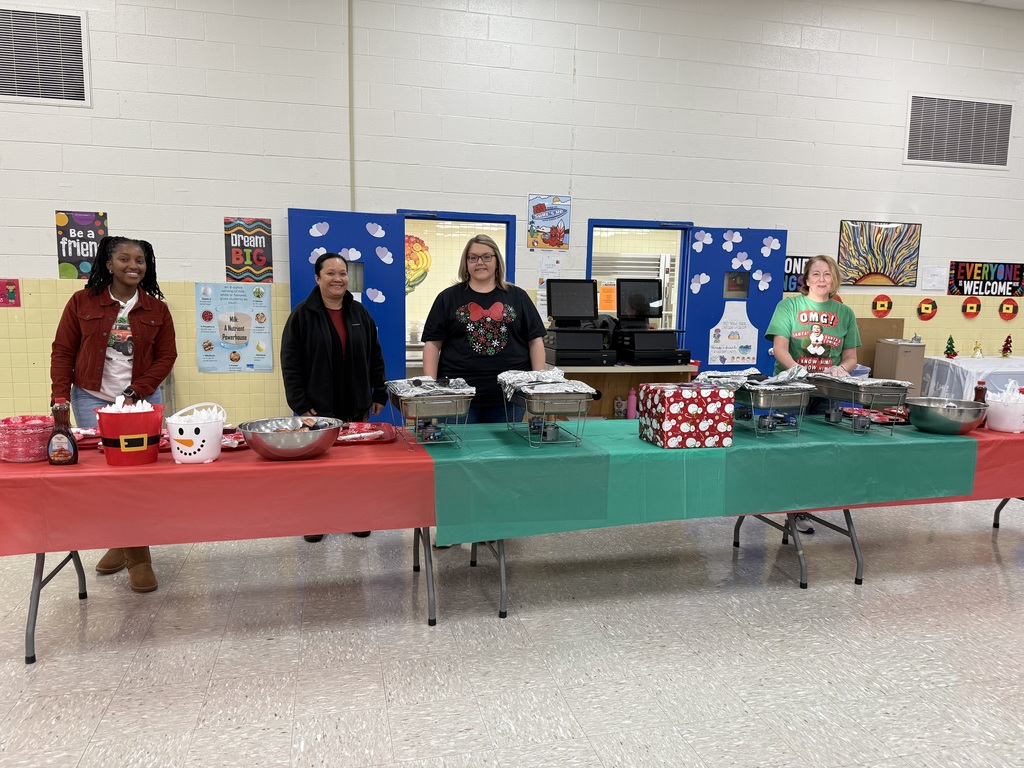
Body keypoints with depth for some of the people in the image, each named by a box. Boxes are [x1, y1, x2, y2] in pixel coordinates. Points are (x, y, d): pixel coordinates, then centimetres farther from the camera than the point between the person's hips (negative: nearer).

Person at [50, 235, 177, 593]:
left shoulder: (156, 309, 1)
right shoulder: (83, 302, 0)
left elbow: (166, 356, 0)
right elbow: (62, 351, 2)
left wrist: (137, 393, -10)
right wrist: (60, 397, -6)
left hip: (141, 400, 0)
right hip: (91, 400, 0)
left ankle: (130, 545, 12)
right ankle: (124, 546, 16)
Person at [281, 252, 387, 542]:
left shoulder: (359, 313, 6)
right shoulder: (302, 314, -5)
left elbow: (375, 357, 9)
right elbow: (290, 363, -8)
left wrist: (379, 394, 5)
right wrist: (300, 404, -13)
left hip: (356, 406, 3)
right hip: (319, 407, -3)